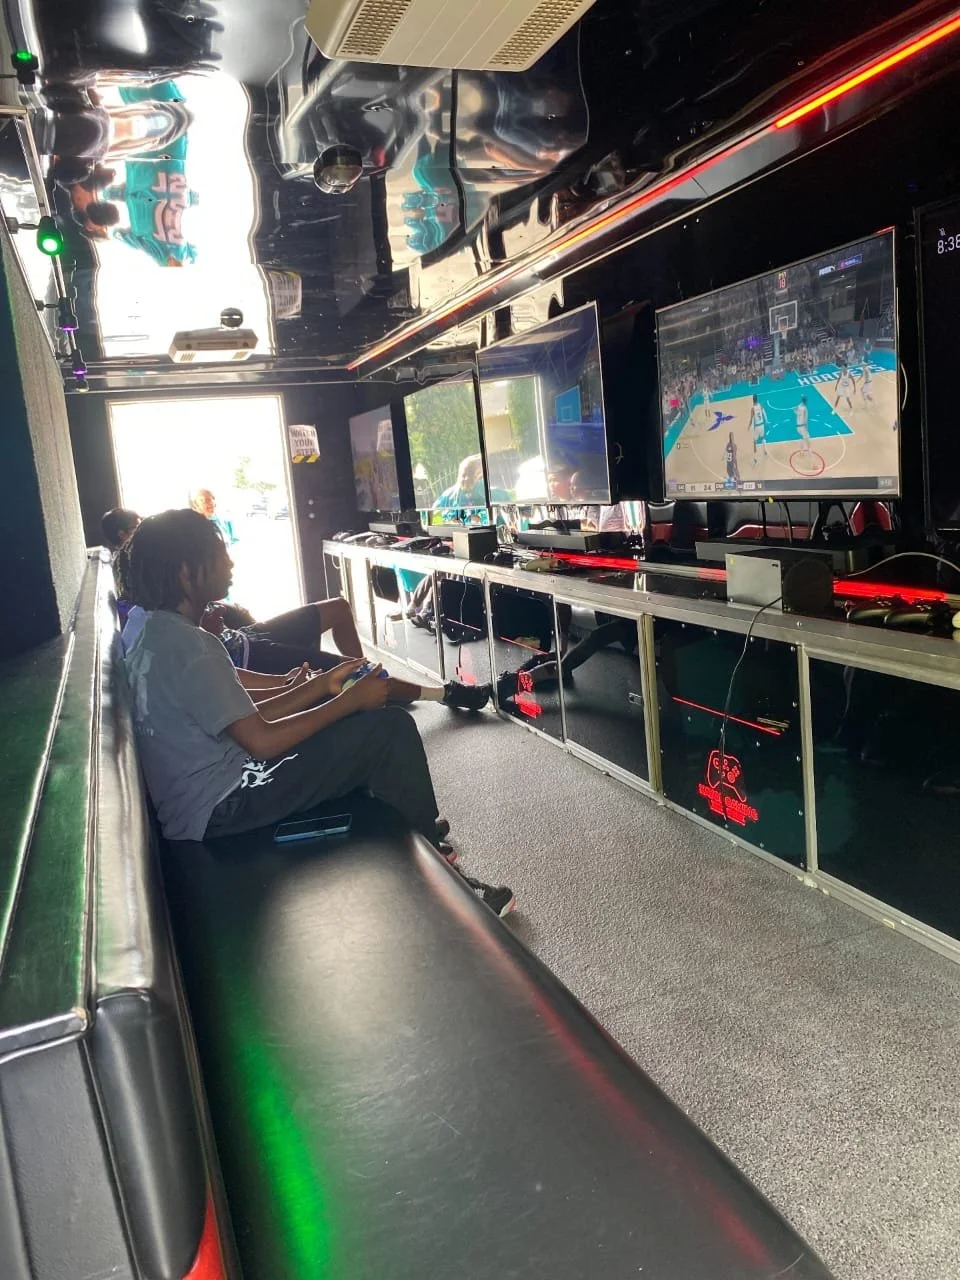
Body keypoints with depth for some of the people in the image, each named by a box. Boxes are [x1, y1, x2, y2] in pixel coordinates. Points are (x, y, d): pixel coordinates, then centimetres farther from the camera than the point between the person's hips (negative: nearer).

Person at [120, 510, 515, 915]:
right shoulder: (189, 647, -23)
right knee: (391, 728, -12)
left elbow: (245, 717, 11)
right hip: (222, 810, -10)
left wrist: (323, 685, 5)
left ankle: (416, 830, 28)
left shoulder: (154, 634, 8)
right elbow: (262, 740, -22)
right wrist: (350, 700, -12)